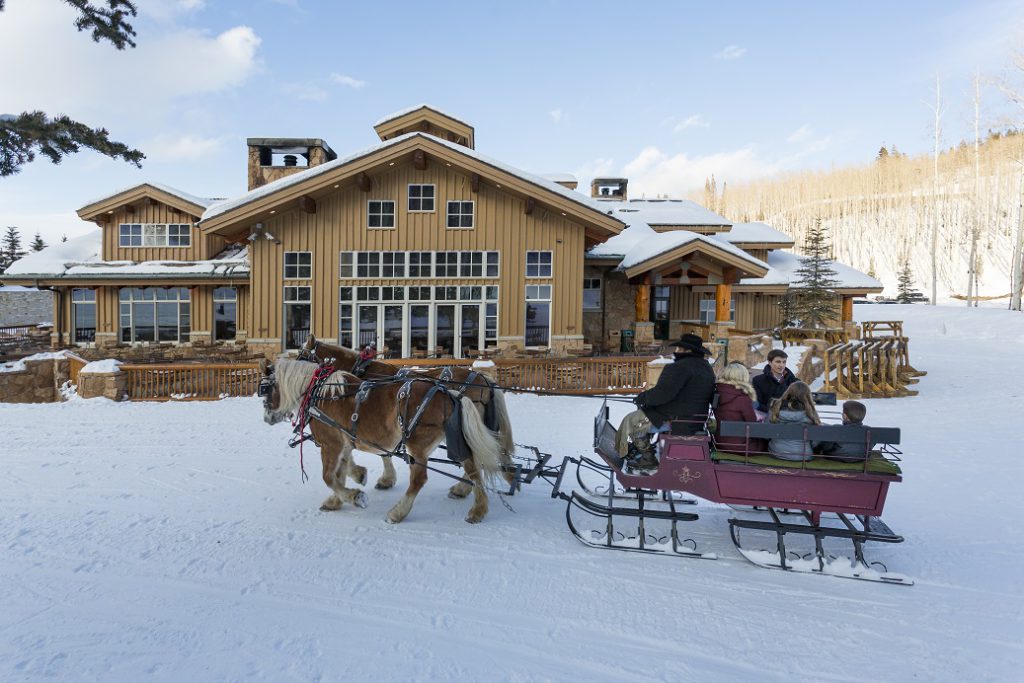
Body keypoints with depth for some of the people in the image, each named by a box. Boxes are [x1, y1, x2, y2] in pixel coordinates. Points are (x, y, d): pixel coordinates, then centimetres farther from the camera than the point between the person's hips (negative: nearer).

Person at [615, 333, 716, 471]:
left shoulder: (681, 367, -20)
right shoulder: (707, 368, 12)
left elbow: (663, 393, -24)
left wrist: (642, 397, -8)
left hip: (677, 419, -11)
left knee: (631, 421, -1)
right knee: (641, 413, 25)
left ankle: (648, 458, 6)